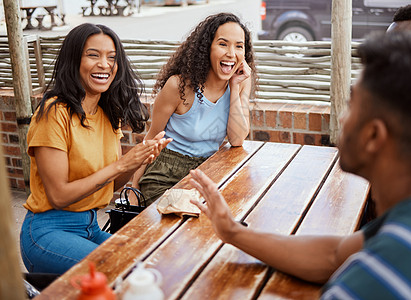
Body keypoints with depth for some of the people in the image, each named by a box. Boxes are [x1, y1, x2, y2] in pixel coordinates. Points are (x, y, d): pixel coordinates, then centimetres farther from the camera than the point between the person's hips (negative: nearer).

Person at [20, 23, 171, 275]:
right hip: (48, 232, -7)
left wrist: (140, 159, -10)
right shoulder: (54, 113, -16)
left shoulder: (109, 114, 7)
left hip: (91, 228, 7)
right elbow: (59, 196, -17)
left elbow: (112, 185, 10)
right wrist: (120, 164, -20)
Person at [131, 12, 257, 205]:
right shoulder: (180, 85, -17)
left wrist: (235, 87, -16)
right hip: (166, 176, -4)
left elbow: (237, 140, -10)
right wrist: (134, 187, -6)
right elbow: (152, 137, -6)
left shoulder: (242, 81, -4)